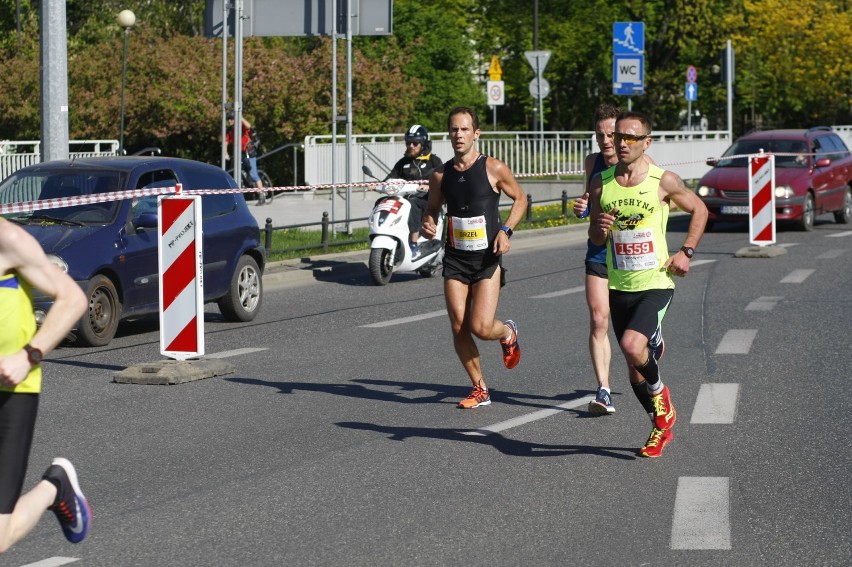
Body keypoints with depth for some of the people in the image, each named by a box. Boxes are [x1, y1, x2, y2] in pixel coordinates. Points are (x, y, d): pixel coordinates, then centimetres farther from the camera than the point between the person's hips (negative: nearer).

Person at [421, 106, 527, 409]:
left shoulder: (494, 168, -6)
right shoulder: (441, 175, 3)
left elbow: (520, 199, 6)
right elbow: (432, 208, 18)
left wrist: (506, 230, -8)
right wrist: (428, 223, -5)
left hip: (488, 258, -3)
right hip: (455, 259, 4)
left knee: (481, 327, -13)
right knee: (459, 328, -2)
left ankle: (508, 332, 24)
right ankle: (480, 388, 16)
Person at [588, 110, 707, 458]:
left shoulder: (663, 181, -7)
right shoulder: (601, 184, 3)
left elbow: (699, 210, 9)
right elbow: (596, 240, 11)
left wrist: (686, 252, -2)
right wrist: (599, 228, -12)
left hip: (656, 283, -4)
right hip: (619, 287, 4)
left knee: (632, 345, -26)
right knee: (634, 368, 9)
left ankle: (659, 390, 5)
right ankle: (661, 426, 32)